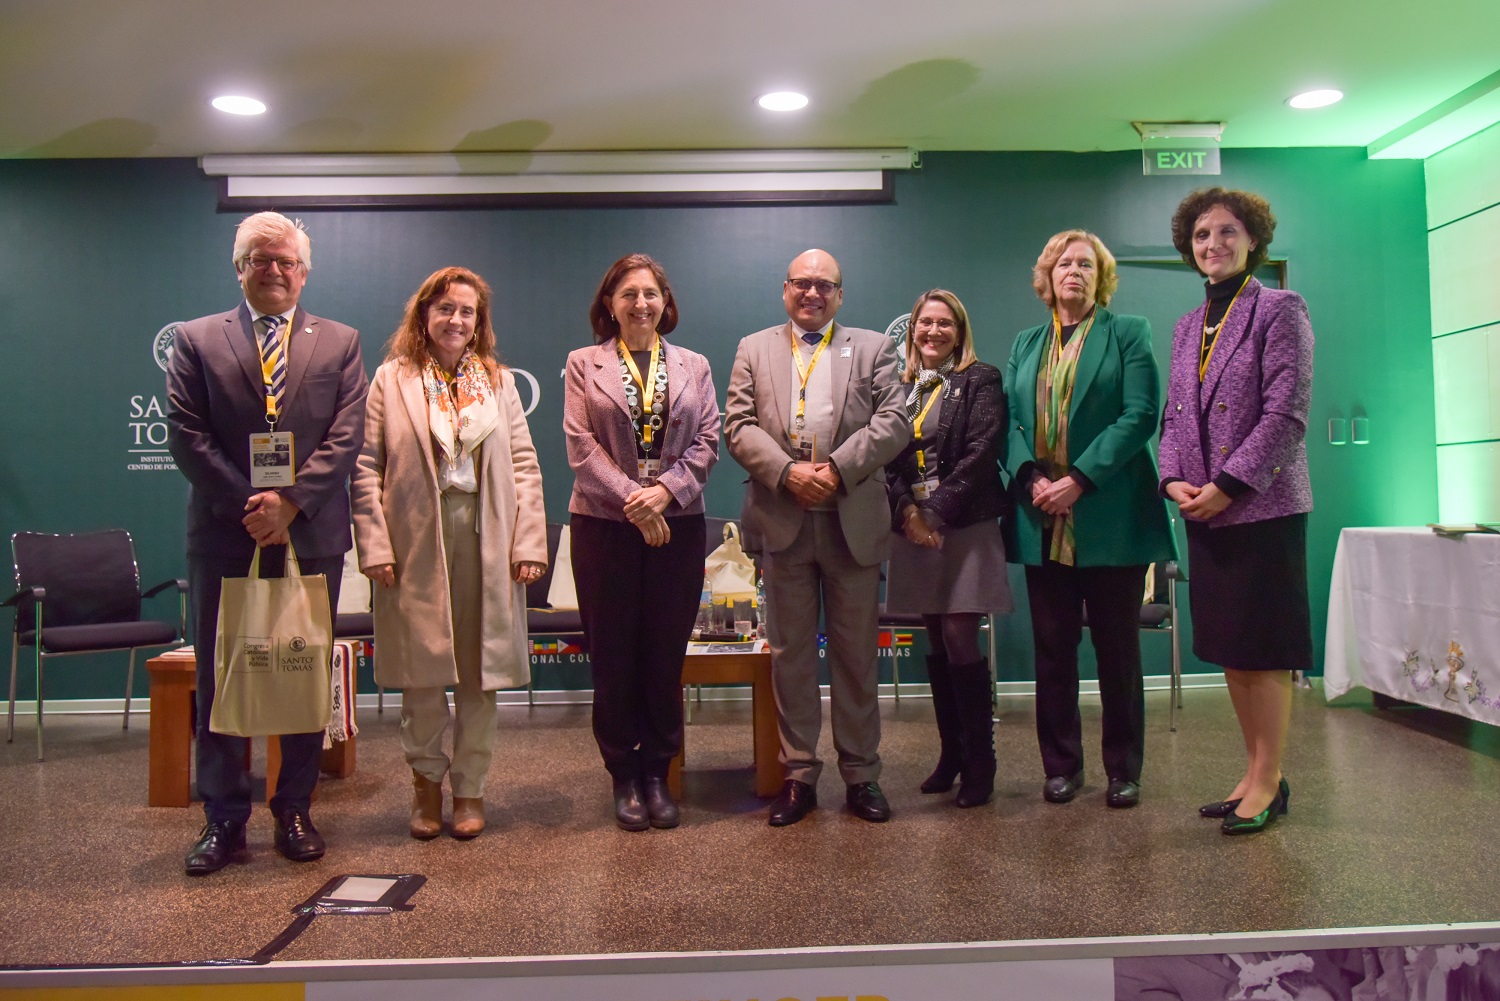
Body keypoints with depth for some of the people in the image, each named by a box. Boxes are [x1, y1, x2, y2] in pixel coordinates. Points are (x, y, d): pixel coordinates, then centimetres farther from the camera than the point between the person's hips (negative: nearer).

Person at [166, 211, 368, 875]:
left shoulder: (340, 343, 9)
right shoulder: (197, 340, 8)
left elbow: (346, 436, -2)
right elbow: (186, 435, -2)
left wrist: (289, 502, -13)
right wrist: (247, 507, -12)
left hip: (311, 537, 0)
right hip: (224, 537, 0)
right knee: (220, 682, 6)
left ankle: (294, 811, 21)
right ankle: (224, 819, 19)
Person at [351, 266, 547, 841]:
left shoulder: (498, 380, 12)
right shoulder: (392, 378, 6)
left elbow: (524, 466, 7)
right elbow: (365, 469, 1)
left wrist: (529, 542, -2)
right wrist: (375, 546, -8)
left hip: (486, 538, 2)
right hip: (417, 541, -1)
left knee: (479, 673, 6)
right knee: (422, 671, 3)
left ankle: (469, 788, 18)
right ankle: (426, 783, 22)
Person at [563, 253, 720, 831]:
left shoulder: (693, 367, 12)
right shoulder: (584, 364, 7)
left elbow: (707, 441, 4)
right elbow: (581, 445, -3)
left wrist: (664, 490, -12)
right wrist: (632, 500, -13)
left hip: (677, 524, 1)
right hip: (605, 524, -1)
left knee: (666, 654, 5)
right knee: (613, 655, 3)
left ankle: (657, 773, 18)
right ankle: (625, 777, 16)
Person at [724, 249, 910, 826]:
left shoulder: (874, 349, 10)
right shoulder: (754, 350, 13)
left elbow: (893, 423, -2)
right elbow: (739, 426, 2)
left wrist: (838, 468, -14)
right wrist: (788, 471, -14)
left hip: (854, 522, 0)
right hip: (782, 521, 1)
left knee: (856, 654, 6)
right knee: (790, 653, 6)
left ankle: (861, 774, 18)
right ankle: (798, 775, 17)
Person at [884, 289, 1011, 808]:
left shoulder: (981, 381, 1)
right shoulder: (899, 386, 14)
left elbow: (980, 453, -9)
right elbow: (885, 456, 7)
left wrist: (937, 512, -15)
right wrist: (907, 512, -8)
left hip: (964, 527, -4)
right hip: (912, 528, 5)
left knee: (960, 641, -8)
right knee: (936, 646, 10)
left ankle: (979, 763, 4)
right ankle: (950, 753, 20)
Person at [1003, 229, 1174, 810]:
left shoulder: (1129, 333, 6)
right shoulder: (1025, 345, 17)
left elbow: (1140, 414, -6)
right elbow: (1009, 420, 8)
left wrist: (1080, 479, -15)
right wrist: (1030, 479, -11)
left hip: (1110, 518, -3)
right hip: (1043, 521, 3)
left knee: (1117, 649, 5)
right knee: (1053, 648, 7)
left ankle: (1124, 770, 16)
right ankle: (1061, 765, 18)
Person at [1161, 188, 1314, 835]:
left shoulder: (1279, 310, -4)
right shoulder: (1187, 326, 15)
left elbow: (1287, 412, -12)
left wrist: (1228, 485, -16)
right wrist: (1174, 479, -3)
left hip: (1262, 506, -6)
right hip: (1206, 511, 6)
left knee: (1264, 650, -1)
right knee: (1229, 649, 11)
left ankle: (1269, 781, 10)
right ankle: (1255, 772, 22)